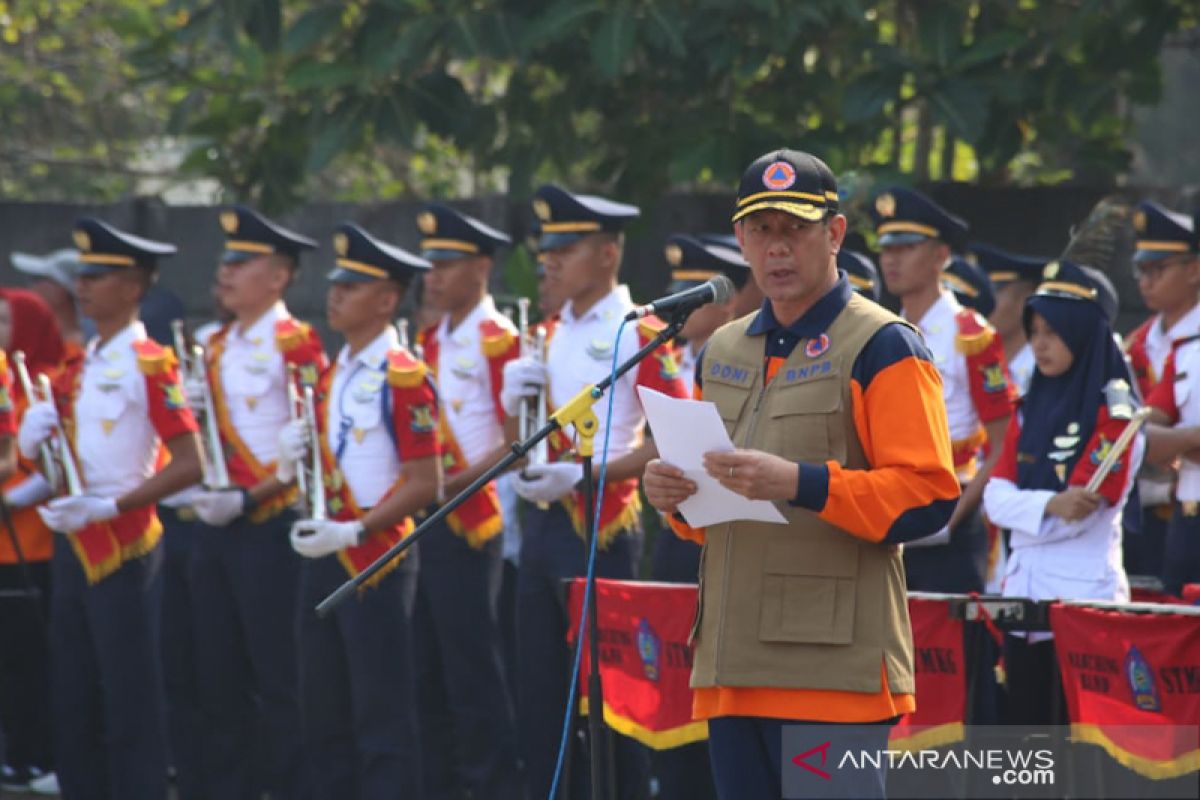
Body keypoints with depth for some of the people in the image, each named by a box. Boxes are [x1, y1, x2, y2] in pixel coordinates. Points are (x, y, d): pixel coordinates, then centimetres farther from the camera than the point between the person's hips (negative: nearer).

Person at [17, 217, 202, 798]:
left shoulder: (149, 365, -11)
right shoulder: (80, 368, 13)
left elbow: (189, 465, -17)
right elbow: (46, 446, 21)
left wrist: (108, 506, -23)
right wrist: (37, 437, -2)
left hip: (123, 549, -8)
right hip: (72, 548, 8)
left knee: (130, 702, -5)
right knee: (73, 702, 10)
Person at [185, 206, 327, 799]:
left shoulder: (296, 344, -9)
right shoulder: (217, 348, 14)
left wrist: (247, 498, -19)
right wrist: (192, 411, 1)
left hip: (270, 526, -8)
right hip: (216, 528, 8)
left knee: (278, 677, -4)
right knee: (217, 677, 9)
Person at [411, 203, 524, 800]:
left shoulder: (498, 341, -10)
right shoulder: (433, 340, 14)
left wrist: (455, 482, -19)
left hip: (470, 521, -8)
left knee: (473, 667, -6)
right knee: (430, 668, 11)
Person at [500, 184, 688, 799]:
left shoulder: (641, 336, -7)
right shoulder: (548, 338, 14)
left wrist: (584, 473, -20)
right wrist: (514, 404, -1)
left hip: (601, 526, -7)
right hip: (543, 522, 7)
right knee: (537, 697, 8)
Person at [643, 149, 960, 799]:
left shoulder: (881, 348, -3)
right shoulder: (723, 352, 20)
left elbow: (929, 496, -12)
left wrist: (800, 484, -23)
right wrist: (676, 496, 5)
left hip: (836, 666, -7)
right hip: (731, 669, 7)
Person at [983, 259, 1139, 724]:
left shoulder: (1113, 412, -6)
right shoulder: (1030, 409, 14)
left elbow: (1085, 508, -14)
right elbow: (997, 497, 3)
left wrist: (1024, 508, -4)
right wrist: (1049, 505, -15)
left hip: (1085, 597, -7)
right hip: (1025, 595, 7)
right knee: (1024, 729, 7)